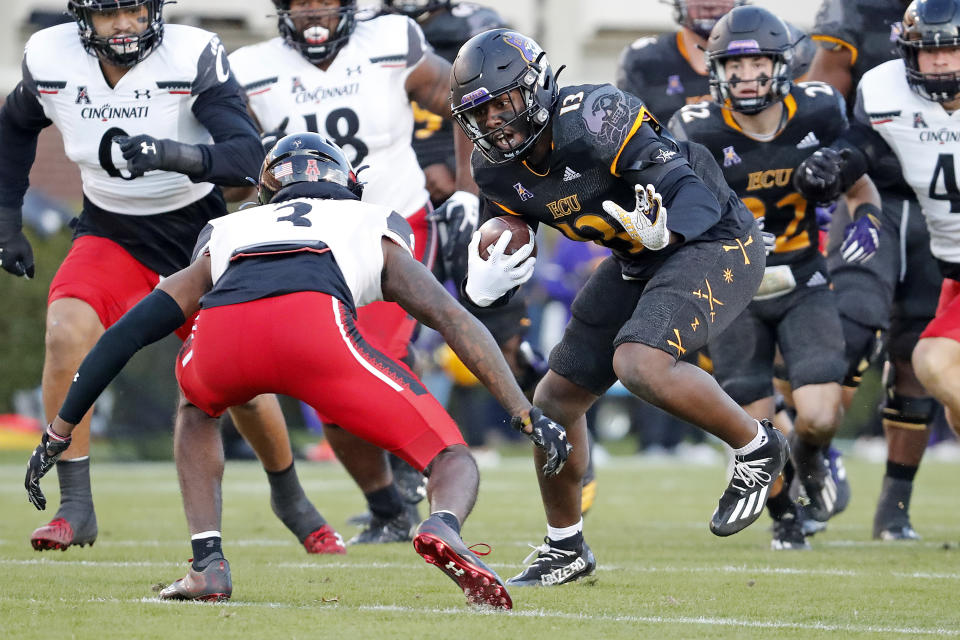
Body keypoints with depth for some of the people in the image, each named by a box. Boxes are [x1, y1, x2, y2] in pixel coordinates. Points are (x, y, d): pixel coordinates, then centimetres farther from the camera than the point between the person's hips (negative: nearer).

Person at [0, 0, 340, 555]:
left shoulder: (194, 58, -23)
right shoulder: (52, 60, -12)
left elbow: (247, 156, -31)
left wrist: (169, 154, -47)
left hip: (197, 234, -2)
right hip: (111, 233, 2)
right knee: (67, 332, -25)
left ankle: (289, 495, 28)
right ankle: (76, 508, -16)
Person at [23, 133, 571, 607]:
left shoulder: (223, 236, 40)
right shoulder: (377, 233, 37)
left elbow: (130, 330, 37)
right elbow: (458, 321, 25)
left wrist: (59, 433, 41)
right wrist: (526, 414, 23)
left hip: (220, 335, 2)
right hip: (315, 321, -2)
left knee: (198, 410, 39)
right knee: (455, 463, 10)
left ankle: (208, 565, 20)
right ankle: (443, 527, -27)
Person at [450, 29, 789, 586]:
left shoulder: (594, 120, -29)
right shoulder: (498, 171, -5)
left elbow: (695, 194, -30)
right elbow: (508, 235, 6)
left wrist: (663, 228, -53)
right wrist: (484, 285, -18)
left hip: (714, 241, -9)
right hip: (639, 260, 9)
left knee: (639, 364, -32)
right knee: (556, 401, 7)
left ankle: (756, 447, -8)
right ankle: (565, 549, 27)